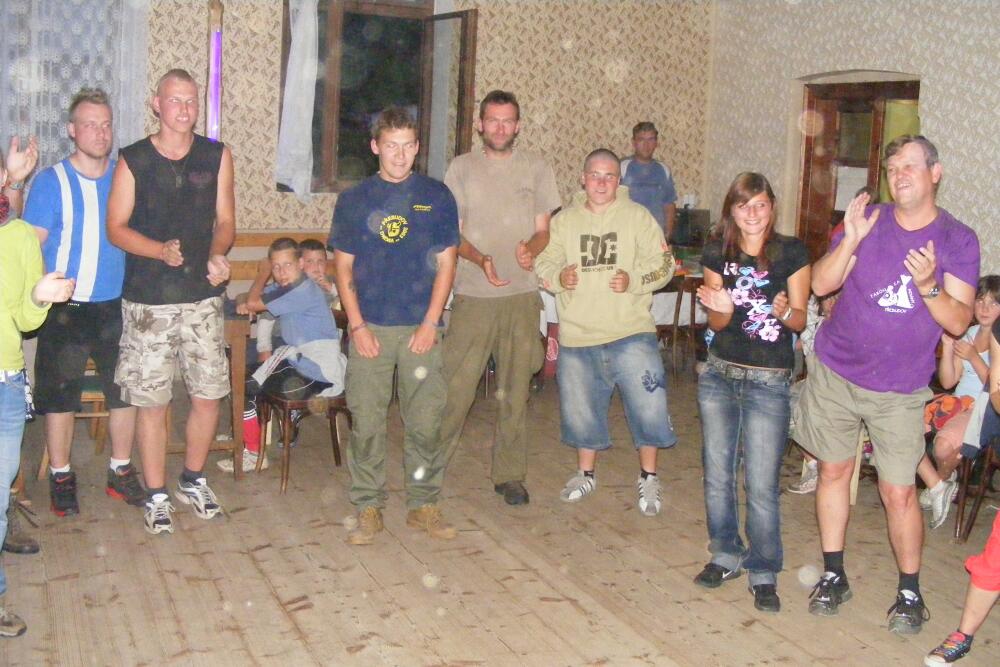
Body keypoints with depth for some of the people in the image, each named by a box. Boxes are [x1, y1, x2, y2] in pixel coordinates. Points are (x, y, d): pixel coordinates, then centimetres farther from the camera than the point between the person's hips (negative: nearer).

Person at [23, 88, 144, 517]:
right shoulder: (51, 182, -5)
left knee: (125, 391, 9)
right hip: (65, 309, -3)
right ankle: (61, 477, 21)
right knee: (60, 394, 6)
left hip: (117, 306, 3)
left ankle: (121, 472, 25)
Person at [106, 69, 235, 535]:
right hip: (147, 300, -2)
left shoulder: (217, 156, 5)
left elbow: (225, 220, 8)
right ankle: (157, 495, 18)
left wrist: (217, 254, -12)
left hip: (203, 296, 2)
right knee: (151, 400, 3)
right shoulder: (133, 160, -1)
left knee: (209, 394, 7)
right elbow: (116, 228, -1)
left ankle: (192, 480, 28)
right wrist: (160, 250, -19)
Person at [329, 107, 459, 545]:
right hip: (370, 328, 0)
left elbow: (446, 264, 3)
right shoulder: (354, 200, 5)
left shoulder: (437, 197, 4)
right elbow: (343, 267, 5)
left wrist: (430, 323, -5)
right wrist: (357, 326, -5)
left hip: (422, 328, 0)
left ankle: (423, 505, 19)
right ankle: (369, 508, 15)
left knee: (425, 422, 4)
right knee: (366, 422, 3)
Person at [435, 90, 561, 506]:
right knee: (456, 385, -3)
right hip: (473, 295, -1)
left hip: (522, 293, 1)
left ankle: (510, 475, 18)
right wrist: (481, 259, -17)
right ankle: (433, 464, 13)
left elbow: (545, 229, 8)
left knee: (515, 390, 7)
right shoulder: (462, 168, 6)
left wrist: (531, 250, -15)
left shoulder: (536, 168, 9)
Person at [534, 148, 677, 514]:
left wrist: (634, 280, -18)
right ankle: (586, 473, 35)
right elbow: (543, 262, 7)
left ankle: (648, 477, 15)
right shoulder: (564, 220, 6)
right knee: (580, 408, 14)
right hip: (577, 335, 2)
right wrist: (558, 276, -14)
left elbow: (663, 263, 0)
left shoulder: (637, 216, 0)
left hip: (630, 333, -2)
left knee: (648, 405, -5)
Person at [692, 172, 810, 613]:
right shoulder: (717, 254, 3)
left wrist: (783, 312, -23)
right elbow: (717, 324, 5)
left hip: (769, 381, -3)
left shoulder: (791, 253, -5)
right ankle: (727, 556, 28)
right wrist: (721, 308, -17)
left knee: (761, 484, -4)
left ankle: (764, 574, 12)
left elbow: (801, 319, 0)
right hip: (719, 374, 4)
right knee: (717, 474, 9)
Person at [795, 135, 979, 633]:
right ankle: (833, 576, 26)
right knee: (834, 470, 10)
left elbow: (958, 322, -10)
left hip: (900, 389, -2)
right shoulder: (868, 220, -1)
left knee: (898, 492, -1)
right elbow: (821, 284, -7)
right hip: (836, 372, 2)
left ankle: (910, 593, 18)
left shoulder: (958, 240, -4)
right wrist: (851, 241, -22)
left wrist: (929, 285, -27)